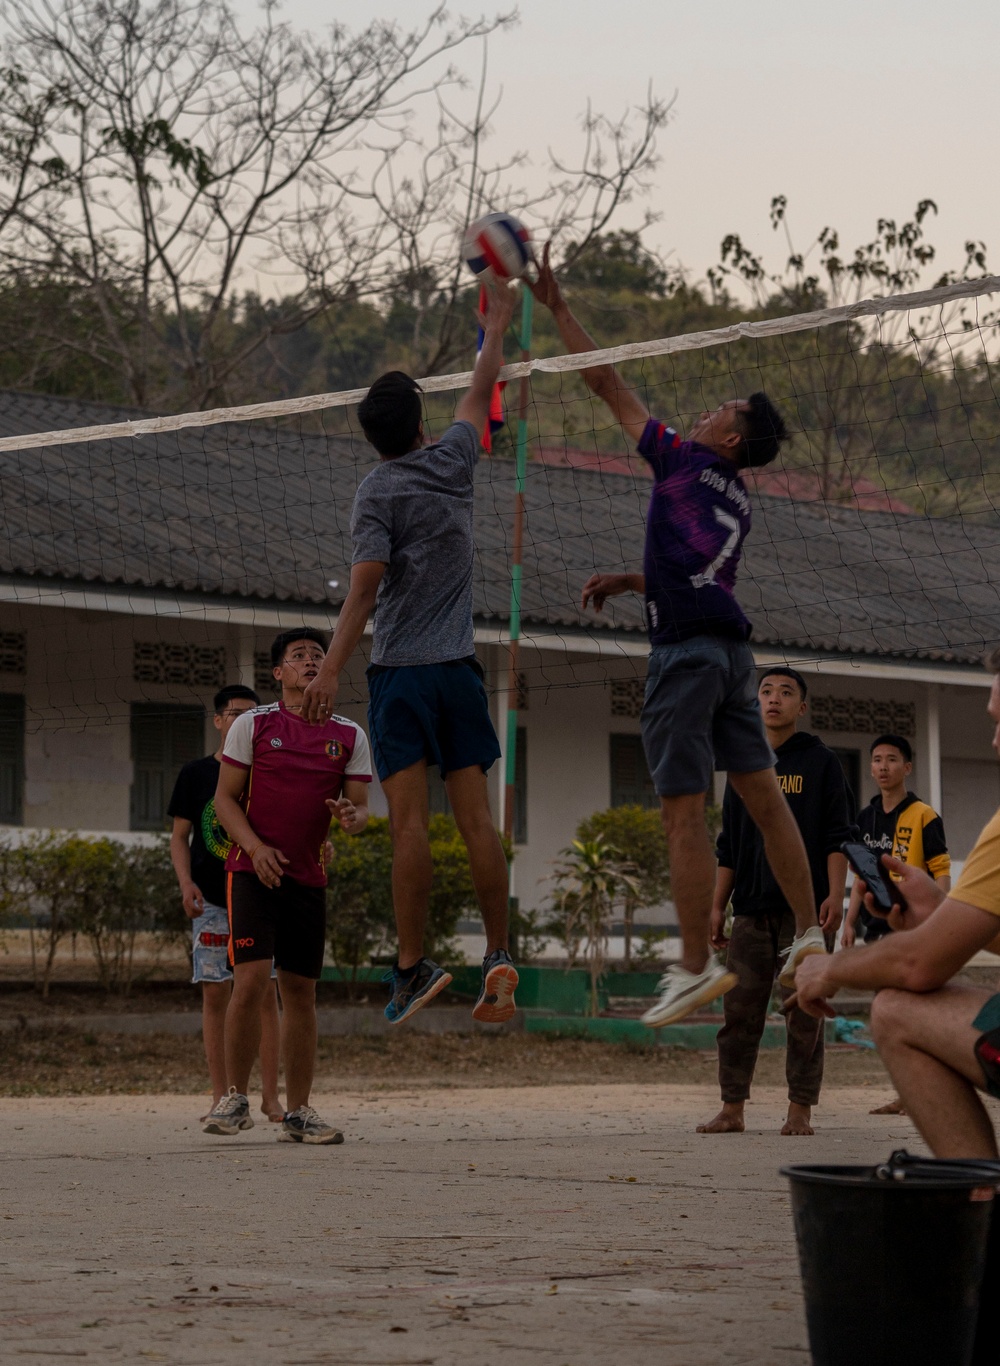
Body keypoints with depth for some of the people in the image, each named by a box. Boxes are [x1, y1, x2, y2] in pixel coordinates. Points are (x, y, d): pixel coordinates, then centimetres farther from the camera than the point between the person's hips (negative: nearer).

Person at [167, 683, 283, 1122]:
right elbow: (180, 836, 7)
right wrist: (186, 883, -8)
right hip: (211, 900, 0)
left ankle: (270, 1095, 0)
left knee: (265, 992, -4)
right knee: (215, 993, -1)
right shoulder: (196, 773, 6)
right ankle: (221, 1097, 4)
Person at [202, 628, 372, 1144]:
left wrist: (350, 816, -17)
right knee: (251, 977, -15)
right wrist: (256, 848, -14)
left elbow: (360, 808, 8)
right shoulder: (252, 725, 1)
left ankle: (298, 1112, 10)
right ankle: (235, 1097, -3)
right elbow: (225, 798, 1)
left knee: (301, 990, 4)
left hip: (309, 877, 3)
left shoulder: (350, 736, 8)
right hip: (253, 869, -3)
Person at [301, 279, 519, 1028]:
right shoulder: (454, 462, 8)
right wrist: (496, 326, 41)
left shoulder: (379, 489, -4)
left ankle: (414, 965, -12)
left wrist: (332, 669, -17)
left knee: (410, 818, -8)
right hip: (459, 666, 4)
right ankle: (499, 958, -2)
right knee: (477, 816, 2)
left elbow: (365, 586, -14)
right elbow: (480, 395, 27)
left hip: (400, 668, -4)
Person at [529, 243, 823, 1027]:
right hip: (731, 647, 8)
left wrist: (557, 308, 11)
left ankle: (696, 966, -7)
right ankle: (810, 936, 11)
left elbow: (608, 384, 5)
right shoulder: (739, 505, 19)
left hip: (687, 651, -8)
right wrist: (628, 582, 33)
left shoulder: (684, 461, 0)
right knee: (763, 795, 10)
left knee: (683, 812, -7)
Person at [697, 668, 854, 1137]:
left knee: (803, 1012, -3)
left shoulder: (821, 762, 4)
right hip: (751, 910, 4)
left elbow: (838, 836, -1)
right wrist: (717, 906, 11)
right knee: (740, 1010, 0)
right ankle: (732, 1108, 4)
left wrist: (835, 896, -13)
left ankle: (800, 1110, 1)